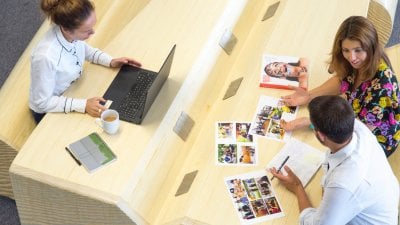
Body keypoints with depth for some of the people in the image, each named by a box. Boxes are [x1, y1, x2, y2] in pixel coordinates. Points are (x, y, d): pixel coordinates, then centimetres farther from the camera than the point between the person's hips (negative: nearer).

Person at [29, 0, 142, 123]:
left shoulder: (72, 31, -19)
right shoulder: (46, 57, -39)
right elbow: (43, 103, -27)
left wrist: (110, 61, -5)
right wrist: (83, 105, -33)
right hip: (49, 112, -6)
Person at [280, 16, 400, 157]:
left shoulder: (382, 83, -38)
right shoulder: (359, 64, -17)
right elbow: (342, 81, 4)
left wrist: (308, 122, -34)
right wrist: (309, 96, -12)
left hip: (377, 139, -6)